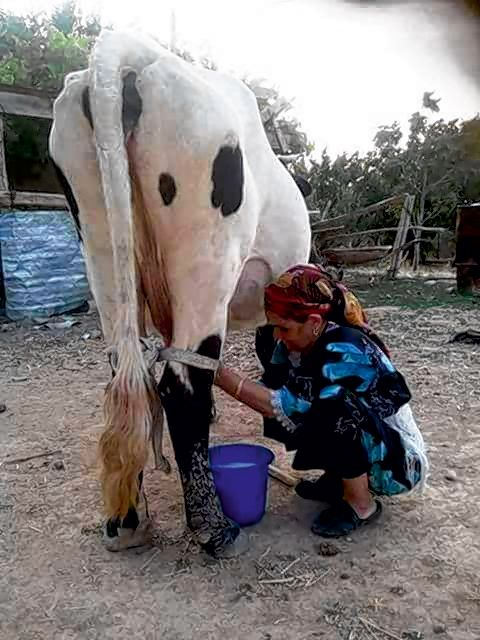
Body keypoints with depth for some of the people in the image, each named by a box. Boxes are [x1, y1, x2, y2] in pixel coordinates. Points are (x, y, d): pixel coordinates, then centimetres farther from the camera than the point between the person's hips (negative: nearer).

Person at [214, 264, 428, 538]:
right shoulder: (298, 343, -8)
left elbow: (292, 407, -35)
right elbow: (272, 391, -9)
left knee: (332, 409, -34)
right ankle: (339, 480, 11)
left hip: (398, 462, -7)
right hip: (349, 441, 8)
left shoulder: (345, 352, -30)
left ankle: (361, 505, -8)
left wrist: (223, 376, -35)